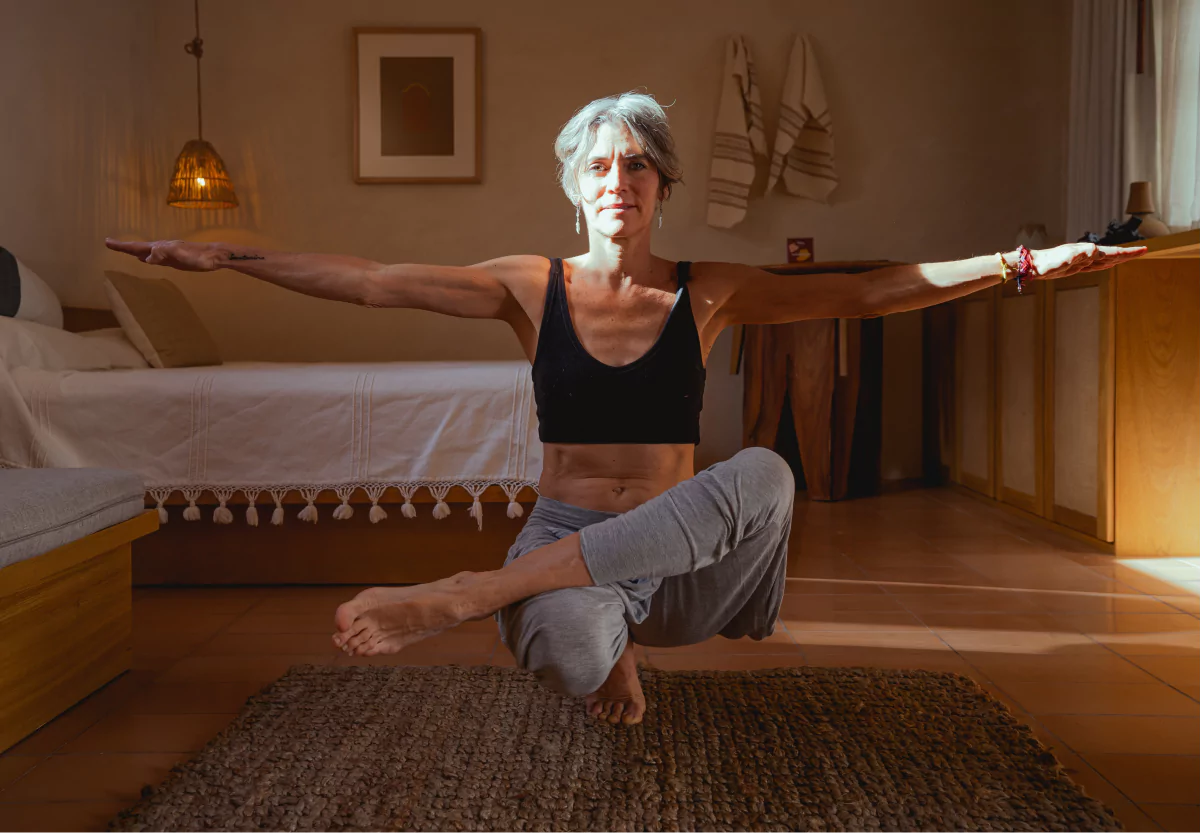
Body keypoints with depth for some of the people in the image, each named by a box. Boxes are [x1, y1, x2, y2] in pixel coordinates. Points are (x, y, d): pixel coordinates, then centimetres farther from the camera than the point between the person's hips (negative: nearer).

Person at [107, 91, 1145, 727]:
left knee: (766, 473, -33)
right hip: (562, 545, -2)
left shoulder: (709, 293, 2)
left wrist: (1021, 263, -8)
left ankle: (453, 598, -30)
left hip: (676, 563, 2)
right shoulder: (531, 286, 2)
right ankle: (610, 644, 4)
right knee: (574, 655, -39)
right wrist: (229, 257, -8)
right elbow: (373, 283, -2)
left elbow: (871, 294, -1)